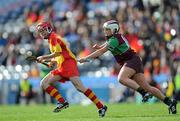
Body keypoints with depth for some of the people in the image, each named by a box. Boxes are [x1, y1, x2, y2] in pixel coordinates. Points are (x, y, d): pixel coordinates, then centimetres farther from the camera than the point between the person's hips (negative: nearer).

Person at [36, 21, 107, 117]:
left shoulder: (54, 37, -1)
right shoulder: (51, 40, 27)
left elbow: (58, 53, -13)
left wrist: (43, 57, -4)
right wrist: (52, 61, 14)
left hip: (68, 63, -10)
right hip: (62, 67, 10)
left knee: (80, 87, -20)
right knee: (44, 83, 2)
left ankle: (101, 106, -19)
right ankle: (62, 102, -8)